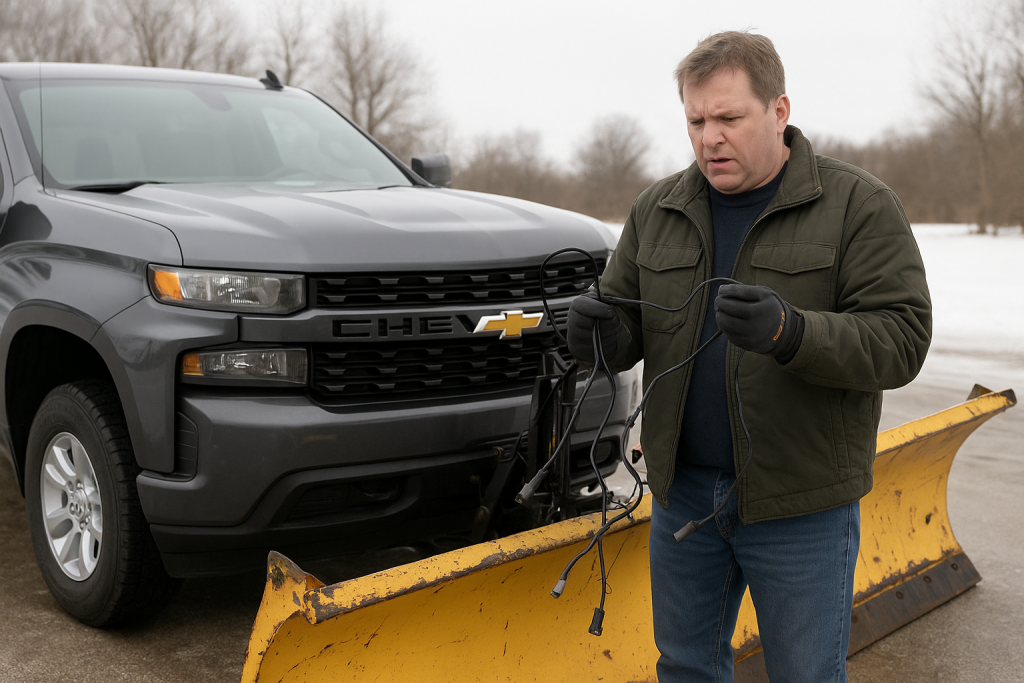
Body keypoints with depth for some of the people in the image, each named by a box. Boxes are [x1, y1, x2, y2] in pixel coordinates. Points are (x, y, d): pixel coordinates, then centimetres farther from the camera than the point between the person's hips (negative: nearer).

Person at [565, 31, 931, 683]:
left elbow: (901, 339, -14)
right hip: (683, 492, 4)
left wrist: (790, 333, -31)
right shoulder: (658, 209, 7)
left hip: (800, 505, -4)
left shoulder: (860, 205, -7)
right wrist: (603, 333, -15)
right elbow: (627, 325, 9)